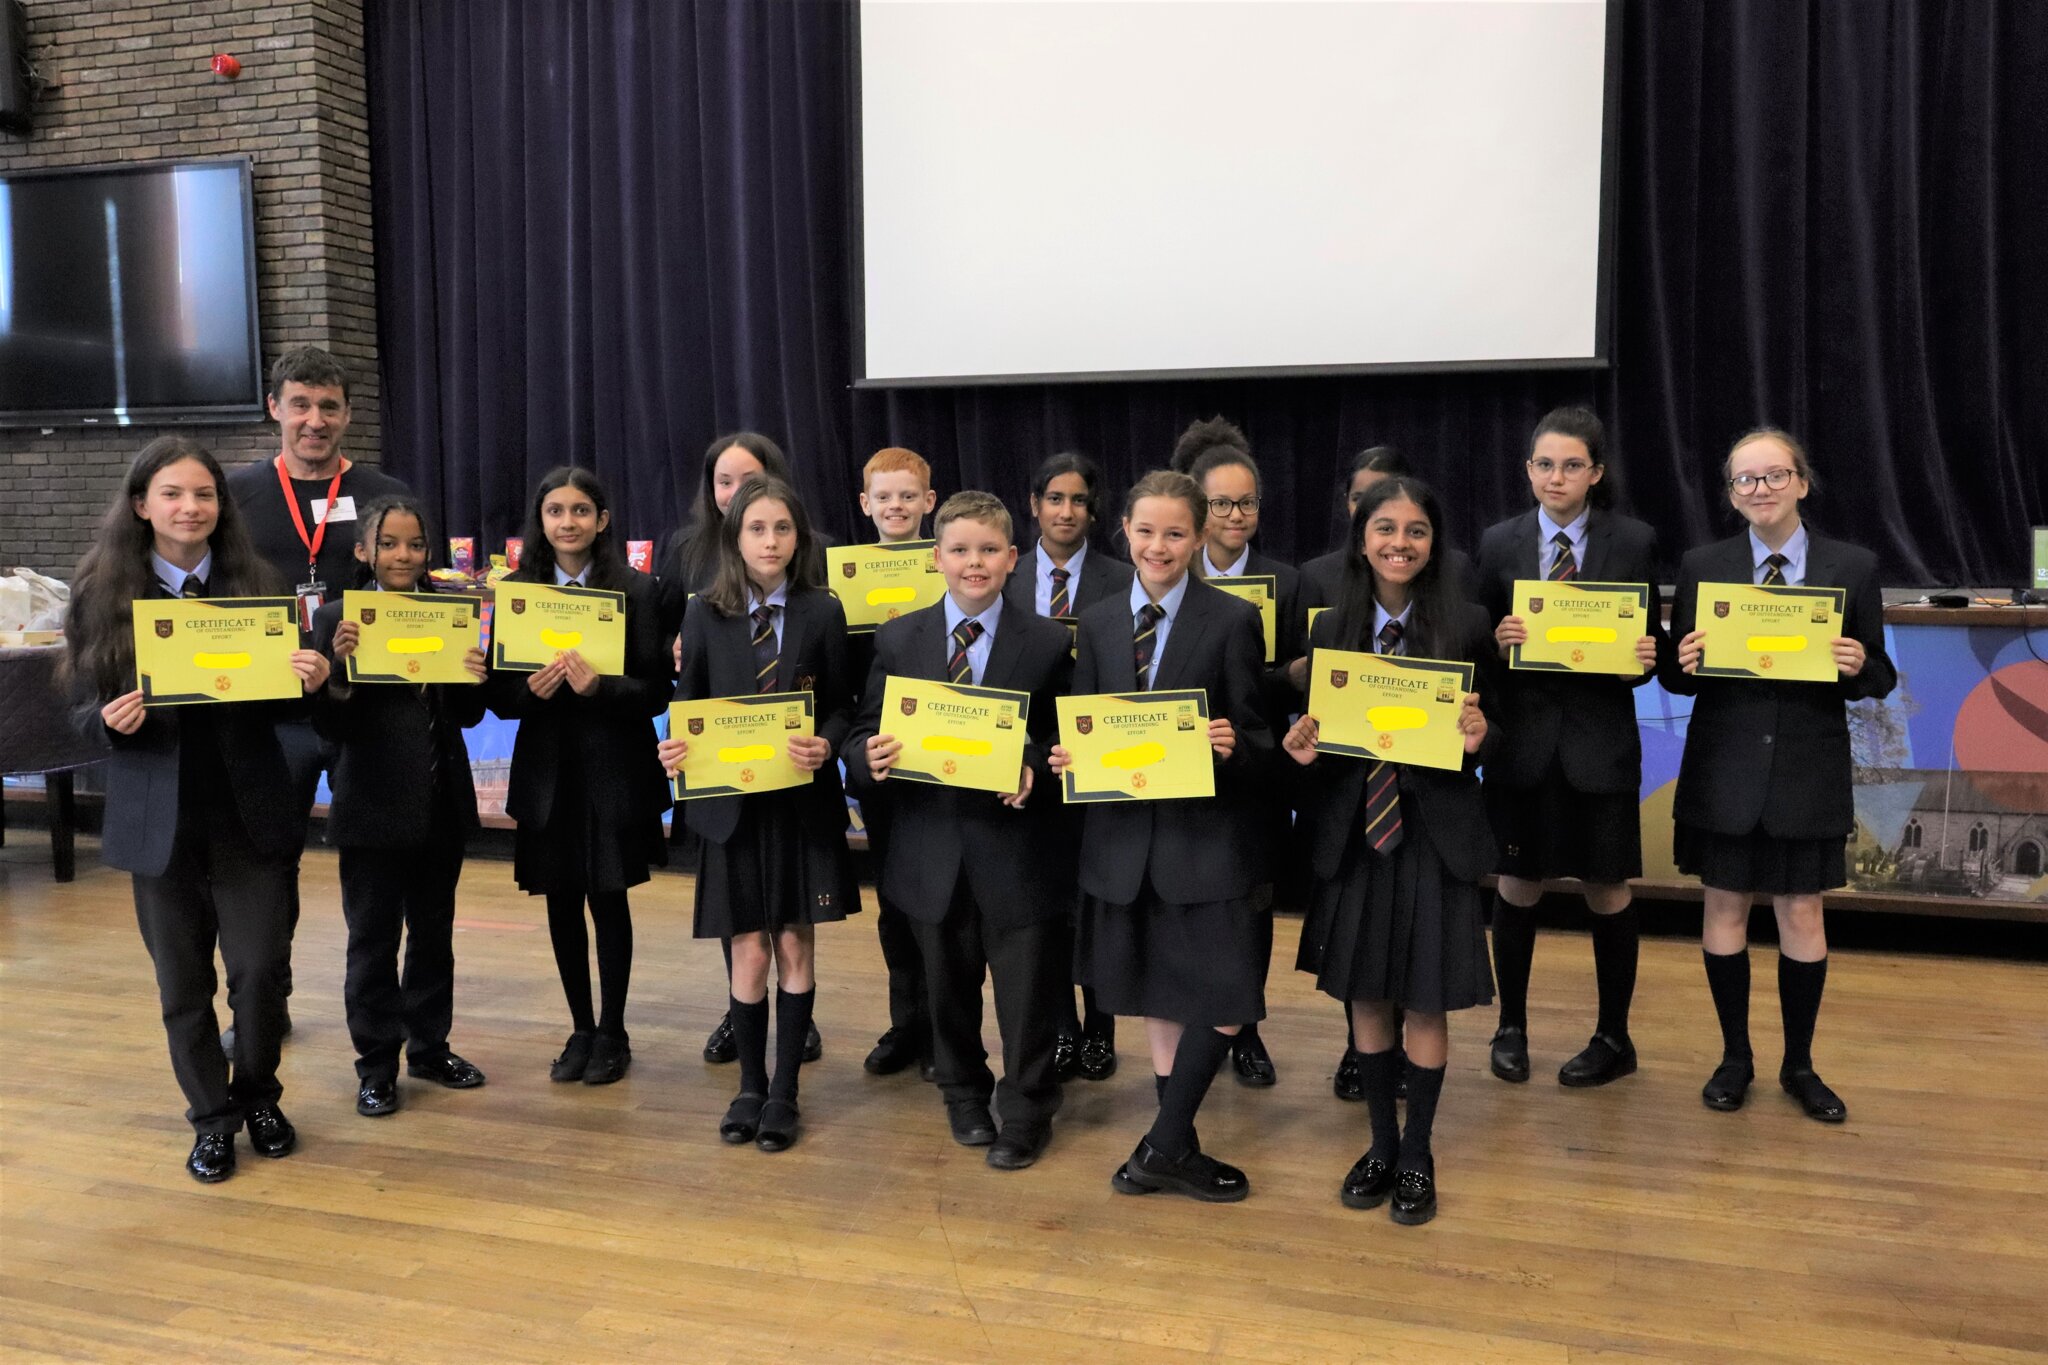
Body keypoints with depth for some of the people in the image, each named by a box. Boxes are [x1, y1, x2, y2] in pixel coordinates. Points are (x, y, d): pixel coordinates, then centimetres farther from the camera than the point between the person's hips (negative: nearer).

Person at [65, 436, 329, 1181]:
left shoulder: (256, 584, -1)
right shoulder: (99, 591, -3)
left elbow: (281, 699, 3)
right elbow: (82, 711, 1)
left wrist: (309, 680, -18)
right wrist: (114, 720, -21)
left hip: (250, 812, 0)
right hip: (159, 817, 0)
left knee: (260, 968, 3)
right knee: (183, 981, 10)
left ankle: (258, 1096, 29)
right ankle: (212, 1117, 29)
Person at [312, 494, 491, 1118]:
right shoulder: (338, 618, -7)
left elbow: (468, 717, 5)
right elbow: (329, 726, -10)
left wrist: (474, 679, -15)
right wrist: (339, 665, -26)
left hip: (443, 805, 4)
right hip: (374, 808, -4)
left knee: (434, 932, 17)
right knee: (373, 940, 8)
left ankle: (429, 1046, 33)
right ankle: (376, 1065, 21)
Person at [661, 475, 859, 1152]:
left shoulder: (822, 612, -1)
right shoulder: (705, 615, 1)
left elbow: (841, 707, 1)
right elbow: (687, 707, 4)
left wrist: (824, 746, -19)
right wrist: (676, 752, -16)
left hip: (804, 802, 0)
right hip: (732, 805, 0)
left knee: (795, 946, 7)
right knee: (750, 952, 4)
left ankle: (784, 1091, 22)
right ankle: (750, 1086, 24)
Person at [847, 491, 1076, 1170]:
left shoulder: (1048, 642, -2)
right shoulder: (897, 640, 3)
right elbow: (862, 738, 4)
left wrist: (1037, 772, -20)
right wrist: (871, 758, -18)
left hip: (1017, 850, -2)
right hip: (932, 850, 2)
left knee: (1027, 993, 7)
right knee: (948, 988, 18)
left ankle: (1026, 1115, 28)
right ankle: (965, 1097, 41)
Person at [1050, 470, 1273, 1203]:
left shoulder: (1233, 620, -4)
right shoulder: (1098, 623, 8)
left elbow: (1257, 742, -5)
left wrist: (1231, 748, -26)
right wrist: (1067, 756, -11)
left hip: (1209, 834, -3)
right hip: (1127, 836, 4)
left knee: (1223, 996, -6)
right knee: (1156, 996, 14)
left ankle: (1163, 1148, 10)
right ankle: (1176, 1147, 27)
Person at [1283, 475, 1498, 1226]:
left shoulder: (1466, 626, -5)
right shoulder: (1331, 630, 2)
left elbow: (1489, 737, 1)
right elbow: (1316, 734, 7)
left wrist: (1478, 737, -22)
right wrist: (1303, 750, -15)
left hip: (1435, 832, -2)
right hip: (1353, 833, 2)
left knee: (1425, 1001, 6)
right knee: (1365, 996, 12)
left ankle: (1417, 1154, 25)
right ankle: (1380, 1143, 31)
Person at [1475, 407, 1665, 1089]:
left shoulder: (1635, 542, 0)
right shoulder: (1499, 542, 3)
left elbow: (1651, 638, 4)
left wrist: (1646, 657, -17)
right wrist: (1499, 641, -16)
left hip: (1599, 738, -1)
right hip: (1523, 734, 1)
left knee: (1605, 889, 9)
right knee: (1517, 885, 10)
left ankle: (1614, 1038, 26)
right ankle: (1510, 1026, 28)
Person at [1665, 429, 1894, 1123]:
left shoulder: (1853, 566, 0)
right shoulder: (1701, 566, 0)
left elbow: (1880, 679, 3)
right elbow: (1677, 678, 2)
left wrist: (1858, 666, -19)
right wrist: (1685, 663, -20)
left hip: (1808, 772, 0)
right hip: (1725, 771, 0)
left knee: (1802, 918, 9)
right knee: (1725, 911, 8)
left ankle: (1800, 1065, 27)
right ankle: (1735, 1057, 26)